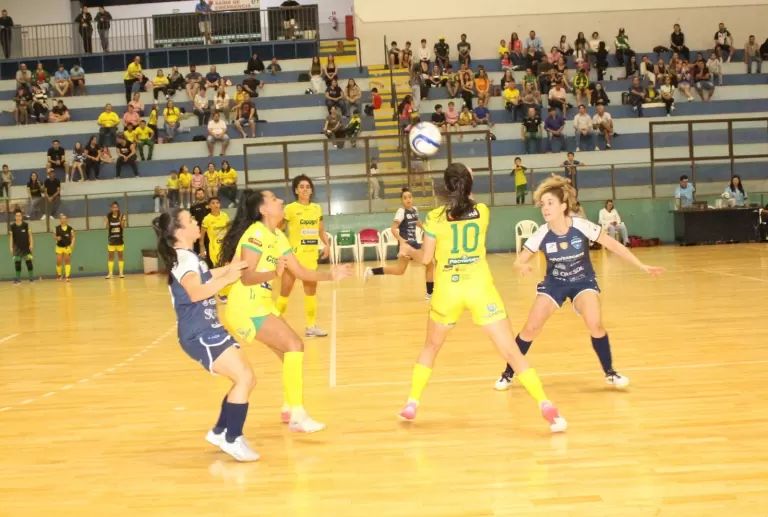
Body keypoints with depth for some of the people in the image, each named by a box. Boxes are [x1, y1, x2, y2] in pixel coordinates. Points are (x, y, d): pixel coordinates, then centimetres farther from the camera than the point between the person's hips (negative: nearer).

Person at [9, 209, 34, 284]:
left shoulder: (26, 224, -5)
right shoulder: (12, 226, -3)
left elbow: (30, 235, 0)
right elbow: (11, 237, 3)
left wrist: (31, 244, -9)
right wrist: (11, 247, -2)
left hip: (26, 247, -1)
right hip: (17, 248, 1)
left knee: (29, 262, -2)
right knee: (17, 263, 1)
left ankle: (31, 278, 5)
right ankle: (18, 279, 8)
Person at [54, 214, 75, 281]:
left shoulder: (70, 228, -3)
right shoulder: (57, 228, -1)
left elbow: (73, 237, -1)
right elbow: (54, 236, 9)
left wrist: (72, 243, -17)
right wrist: (57, 238, -13)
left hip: (67, 247, -1)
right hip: (59, 247, 1)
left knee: (67, 261, -1)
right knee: (58, 262, -2)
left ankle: (67, 276, -2)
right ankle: (59, 275, 20)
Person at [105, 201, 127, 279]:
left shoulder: (122, 216, -4)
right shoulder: (108, 216, -2)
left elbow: (123, 227, -10)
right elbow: (107, 228, -4)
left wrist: (121, 221, -27)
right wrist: (107, 222, -23)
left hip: (119, 238, 0)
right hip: (111, 238, 0)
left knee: (120, 256, 5)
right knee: (110, 256, 0)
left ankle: (121, 273, 9)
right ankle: (110, 273, 2)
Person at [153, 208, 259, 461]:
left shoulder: (188, 256, 15)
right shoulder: (183, 259, -17)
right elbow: (196, 293, -34)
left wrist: (229, 268, 25)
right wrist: (228, 278, -32)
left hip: (208, 330, 11)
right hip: (199, 334, -11)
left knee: (245, 379, 12)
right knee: (245, 378, -17)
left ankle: (220, 431, 21)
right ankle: (232, 439, -10)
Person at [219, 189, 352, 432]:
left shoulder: (277, 237, 10)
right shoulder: (256, 234, -18)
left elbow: (300, 271, 12)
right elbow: (246, 277, -24)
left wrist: (330, 275, 1)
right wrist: (274, 272, -40)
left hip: (262, 306, 10)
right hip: (247, 309, -10)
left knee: (291, 350, 13)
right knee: (294, 346, -15)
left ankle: (289, 409, 28)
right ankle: (297, 416, -11)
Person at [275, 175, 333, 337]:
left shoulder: (317, 208, 8)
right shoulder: (290, 208, -7)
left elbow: (321, 231, 16)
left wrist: (327, 244, 1)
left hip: (311, 255, 5)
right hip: (293, 254, -5)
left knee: (311, 291, 10)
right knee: (285, 291, -1)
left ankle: (311, 326, 18)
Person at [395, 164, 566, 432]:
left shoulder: (436, 217, -5)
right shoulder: (483, 211, 1)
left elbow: (425, 258, 1)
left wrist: (408, 250, 21)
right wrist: (467, 182, 29)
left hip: (448, 290, 0)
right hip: (480, 288, 0)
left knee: (431, 347, 23)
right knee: (511, 351, -2)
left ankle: (411, 404, 27)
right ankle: (546, 406, -12)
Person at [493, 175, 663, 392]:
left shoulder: (582, 227, -24)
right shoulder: (541, 235, -20)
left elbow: (614, 245, -14)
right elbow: (518, 261, -12)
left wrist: (642, 266, -14)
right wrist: (523, 266, -38)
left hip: (583, 281, -1)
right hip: (553, 283, 1)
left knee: (595, 325, -23)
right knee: (531, 328, -6)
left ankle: (610, 373, -1)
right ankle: (508, 374, 12)